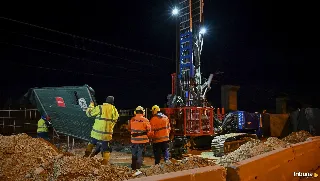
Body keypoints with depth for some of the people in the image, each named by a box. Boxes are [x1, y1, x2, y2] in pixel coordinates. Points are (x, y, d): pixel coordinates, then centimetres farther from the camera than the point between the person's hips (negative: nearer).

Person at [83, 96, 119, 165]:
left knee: (91, 144, 27)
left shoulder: (100, 108, -7)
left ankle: (86, 156, 33)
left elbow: (89, 113, 3)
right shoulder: (114, 110, 0)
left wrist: (91, 105, 20)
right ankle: (104, 163, 4)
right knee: (106, 150, 8)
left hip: (96, 132, 0)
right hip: (107, 134, 0)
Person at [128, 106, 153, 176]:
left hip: (134, 140, 4)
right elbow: (149, 130, -8)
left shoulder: (132, 120, -2)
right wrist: (149, 136, 12)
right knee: (140, 155, 0)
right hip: (142, 140, -3)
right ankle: (137, 169, -11)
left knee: (134, 155, 17)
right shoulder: (145, 120, -12)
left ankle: (133, 168, 26)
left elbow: (129, 128, 13)